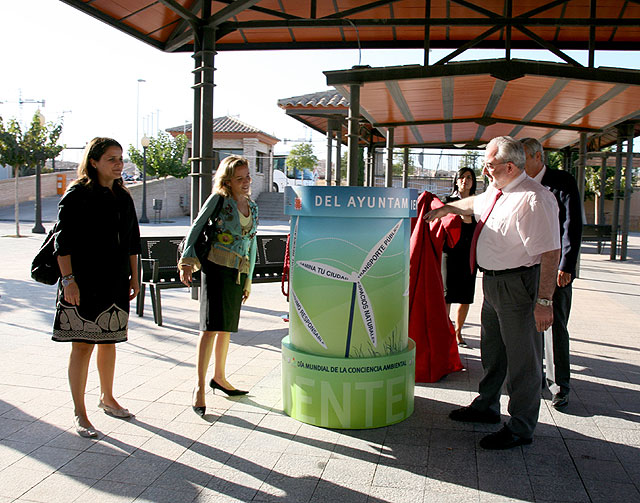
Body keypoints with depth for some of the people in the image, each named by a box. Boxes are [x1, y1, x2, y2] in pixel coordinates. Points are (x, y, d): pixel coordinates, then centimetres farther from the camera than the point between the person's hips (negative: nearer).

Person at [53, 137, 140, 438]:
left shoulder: (123, 197, 11)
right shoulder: (76, 196, -7)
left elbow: (132, 242, 16)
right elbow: (63, 242, -10)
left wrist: (134, 277, 13)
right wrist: (68, 279, -16)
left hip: (116, 283, 6)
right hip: (83, 284, -6)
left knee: (109, 341, 14)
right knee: (83, 345, -2)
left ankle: (107, 398, 31)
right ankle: (79, 412, 10)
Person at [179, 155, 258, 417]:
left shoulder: (252, 207, 15)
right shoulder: (218, 199, -2)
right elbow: (196, 228, -3)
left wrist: (248, 279, 21)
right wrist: (187, 261, -13)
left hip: (238, 273, 6)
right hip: (216, 267, -6)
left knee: (227, 326, 13)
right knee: (211, 326, -10)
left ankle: (219, 377, 28)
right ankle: (200, 385, -4)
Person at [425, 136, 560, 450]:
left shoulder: (533, 200, -23)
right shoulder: (497, 192, 6)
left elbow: (551, 252, -25)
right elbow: (473, 204, 29)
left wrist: (544, 301, -26)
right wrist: (446, 208, 41)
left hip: (518, 285, -10)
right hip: (492, 281, 10)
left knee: (521, 358, 3)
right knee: (492, 350, 22)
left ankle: (520, 429, 18)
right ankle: (486, 407, 41)